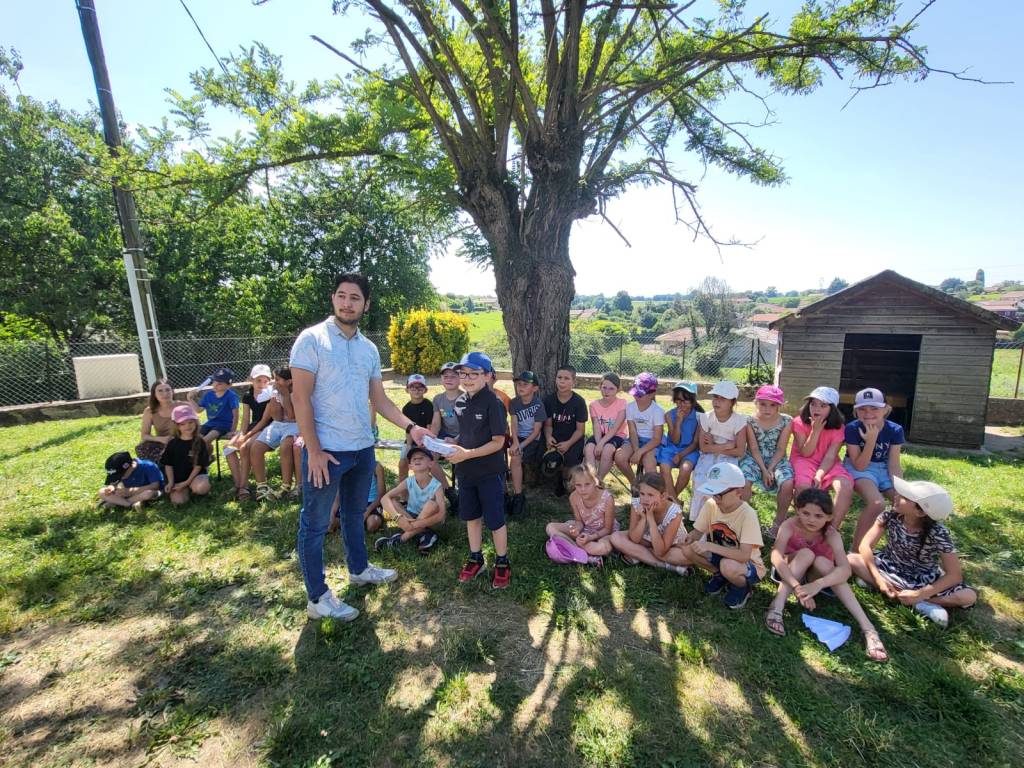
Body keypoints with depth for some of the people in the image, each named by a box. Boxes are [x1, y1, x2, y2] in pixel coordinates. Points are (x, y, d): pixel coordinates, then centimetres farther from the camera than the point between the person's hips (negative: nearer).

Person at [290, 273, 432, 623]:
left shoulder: (369, 348, 7)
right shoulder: (312, 339, -10)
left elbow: (379, 399, 9)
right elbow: (300, 397, -14)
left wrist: (410, 427, -3)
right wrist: (314, 450, -18)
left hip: (362, 448, 7)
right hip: (326, 450, -6)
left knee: (354, 513, 23)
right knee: (315, 524, 7)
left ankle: (359, 568, 42)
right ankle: (317, 598, 20)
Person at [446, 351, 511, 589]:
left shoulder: (493, 403, -18)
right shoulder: (460, 402, 2)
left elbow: (498, 442, -19)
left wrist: (467, 454, -24)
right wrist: (452, 446, -6)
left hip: (490, 472, -6)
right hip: (466, 471, 6)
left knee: (495, 519, 7)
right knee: (470, 516, 18)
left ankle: (502, 562, 28)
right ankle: (475, 558, 37)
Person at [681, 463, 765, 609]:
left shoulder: (747, 514, -28)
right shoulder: (711, 505, -13)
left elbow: (744, 555, -34)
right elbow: (697, 532, -5)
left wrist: (709, 546, -39)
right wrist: (690, 537, -29)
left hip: (749, 565, -5)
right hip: (721, 556, 5)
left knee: (728, 565, -38)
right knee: (688, 549, -20)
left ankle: (743, 587, -1)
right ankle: (720, 575, 8)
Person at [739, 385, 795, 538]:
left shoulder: (786, 421, -6)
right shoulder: (750, 421, -8)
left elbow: (781, 449, -7)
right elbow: (754, 449, -9)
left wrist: (770, 469, -16)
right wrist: (763, 469, -17)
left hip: (777, 460, 1)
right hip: (754, 459, -1)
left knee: (788, 484, -28)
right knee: (744, 481, -29)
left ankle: (778, 522, -5)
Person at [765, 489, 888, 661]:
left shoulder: (831, 534, -23)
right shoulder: (789, 526, -27)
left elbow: (845, 569, -37)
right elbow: (776, 557, -39)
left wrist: (817, 585, -52)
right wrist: (797, 587, -51)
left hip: (816, 574, 2)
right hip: (789, 571, -1)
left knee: (822, 562, -31)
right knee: (806, 554, -31)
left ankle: (867, 627, -33)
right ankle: (777, 607, -36)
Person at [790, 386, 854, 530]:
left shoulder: (837, 428, -4)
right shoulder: (799, 422, -7)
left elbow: (830, 457, -12)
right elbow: (805, 453, -10)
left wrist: (819, 476, -28)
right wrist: (816, 430, -19)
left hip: (827, 465, 2)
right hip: (804, 461, -2)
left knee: (846, 486, -28)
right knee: (804, 486, -34)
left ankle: (833, 528, -14)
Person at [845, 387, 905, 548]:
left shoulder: (895, 430, -8)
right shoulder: (852, 429, -18)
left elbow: (894, 464, -6)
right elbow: (860, 465, -18)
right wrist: (871, 441, -29)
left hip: (884, 469, 5)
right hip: (859, 469, -4)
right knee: (877, 504, -30)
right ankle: (857, 549, -16)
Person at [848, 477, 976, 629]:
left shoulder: (937, 534, -24)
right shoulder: (891, 514, -19)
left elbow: (955, 575, -22)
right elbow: (865, 545, -19)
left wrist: (918, 595, -29)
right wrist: (878, 579, -29)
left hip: (923, 580, -2)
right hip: (890, 567, 2)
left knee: (969, 597, -25)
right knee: (851, 560, -27)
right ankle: (922, 604, -20)